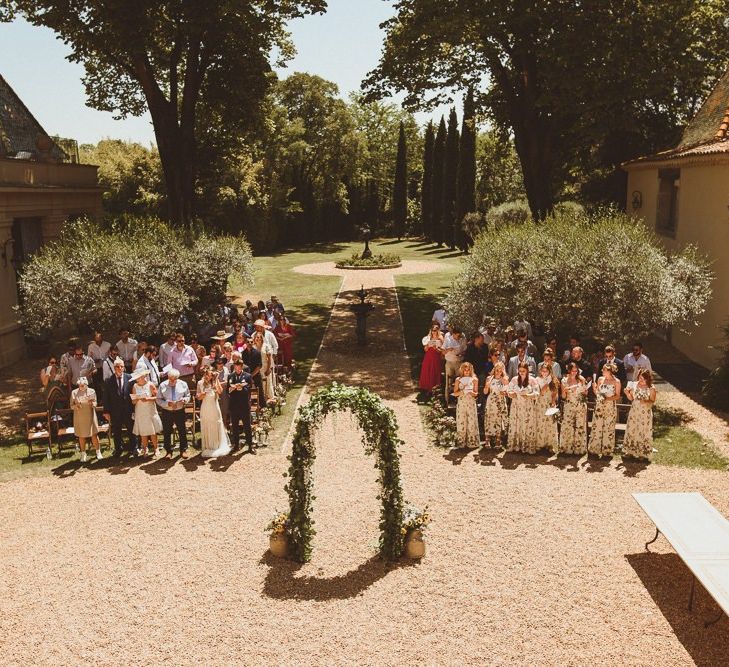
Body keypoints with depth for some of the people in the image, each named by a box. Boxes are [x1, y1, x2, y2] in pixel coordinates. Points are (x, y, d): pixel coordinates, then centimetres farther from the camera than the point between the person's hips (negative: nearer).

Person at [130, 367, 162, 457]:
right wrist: (136, 400, -17)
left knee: (152, 432, 1)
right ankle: (145, 449, 17)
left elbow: (156, 397, -6)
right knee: (143, 432, 4)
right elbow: (133, 401, 5)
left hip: (150, 411, -2)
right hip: (140, 413, 2)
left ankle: (155, 449, 14)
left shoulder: (150, 385, -5)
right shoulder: (135, 386, 3)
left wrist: (148, 399, -21)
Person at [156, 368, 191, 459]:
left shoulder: (183, 384, 1)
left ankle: (183, 450, 19)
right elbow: (158, 400, -1)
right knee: (167, 432, 6)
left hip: (180, 411, 0)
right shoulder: (163, 385, -3)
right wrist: (167, 403, -18)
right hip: (166, 412, 0)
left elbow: (188, 396, 10)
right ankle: (169, 451, 20)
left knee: (182, 431, 5)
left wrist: (184, 400, -13)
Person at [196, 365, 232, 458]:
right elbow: (198, 398, 3)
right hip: (205, 408, 0)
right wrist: (203, 394, -17)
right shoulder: (200, 383, 2)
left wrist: (217, 380, -16)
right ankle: (208, 448, 9)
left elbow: (220, 391, -15)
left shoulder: (215, 382, 2)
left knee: (217, 426, 3)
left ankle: (218, 446, 13)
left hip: (214, 407, 0)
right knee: (207, 427, 3)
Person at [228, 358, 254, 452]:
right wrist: (231, 389, -17)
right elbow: (228, 390, 4)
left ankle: (250, 445, 11)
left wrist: (240, 387, -23)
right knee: (234, 426, 9)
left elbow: (248, 390, -8)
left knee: (247, 426, 4)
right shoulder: (230, 376, 8)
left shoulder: (247, 376, 0)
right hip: (234, 405, 3)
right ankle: (236, 445, 20)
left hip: (245, 405, -3)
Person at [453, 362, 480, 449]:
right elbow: (455, 393, 1)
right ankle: (462, 442, 11)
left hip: (471, 403, -1)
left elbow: (476, 393, 4)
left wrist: (472, 393, -17)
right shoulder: (458, 380, 4)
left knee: (472, 422, -2)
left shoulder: (474, 379, 2)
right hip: (461, 403, 1)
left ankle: (472, 442, 6)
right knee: (461, 422, 2)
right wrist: (462, 391, -15)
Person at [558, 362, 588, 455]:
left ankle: (579, 448, 9)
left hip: (580, 406, 0)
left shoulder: (581, 379, 3)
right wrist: (564, 391, -18)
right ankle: (566, 447, 9)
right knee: (567, 427, -1)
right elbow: (563, 397, 2)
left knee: (580, 426, 0)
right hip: (568, 406, 0)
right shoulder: (564, 380, 2)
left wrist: (584, 388, -11)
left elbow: (585, 393, 11)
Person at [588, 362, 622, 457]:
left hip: (610, 407, -3)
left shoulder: (616, 381, -4)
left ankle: (607, 450, 13)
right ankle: (594, 449, 12)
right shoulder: (600, 379, 7)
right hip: (599, 406, 3)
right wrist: (594, 388, -7)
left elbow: (617, 396, -2)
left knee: (608, 428, 2)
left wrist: (608, 398, -17)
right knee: (596, 426, 3)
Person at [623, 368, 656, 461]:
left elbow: (652, 401, -4)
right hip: (634, 412, 4)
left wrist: (646, 402, -23)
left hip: (645, 414, -4)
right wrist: (627, 393, -12)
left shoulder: (651, 389, -11)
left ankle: (644, 454, 15)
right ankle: (630, 451, 23)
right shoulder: (634, 385, -1)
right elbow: (631, 398, 6)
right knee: (631, 430, 10)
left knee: (644, 432, 3)